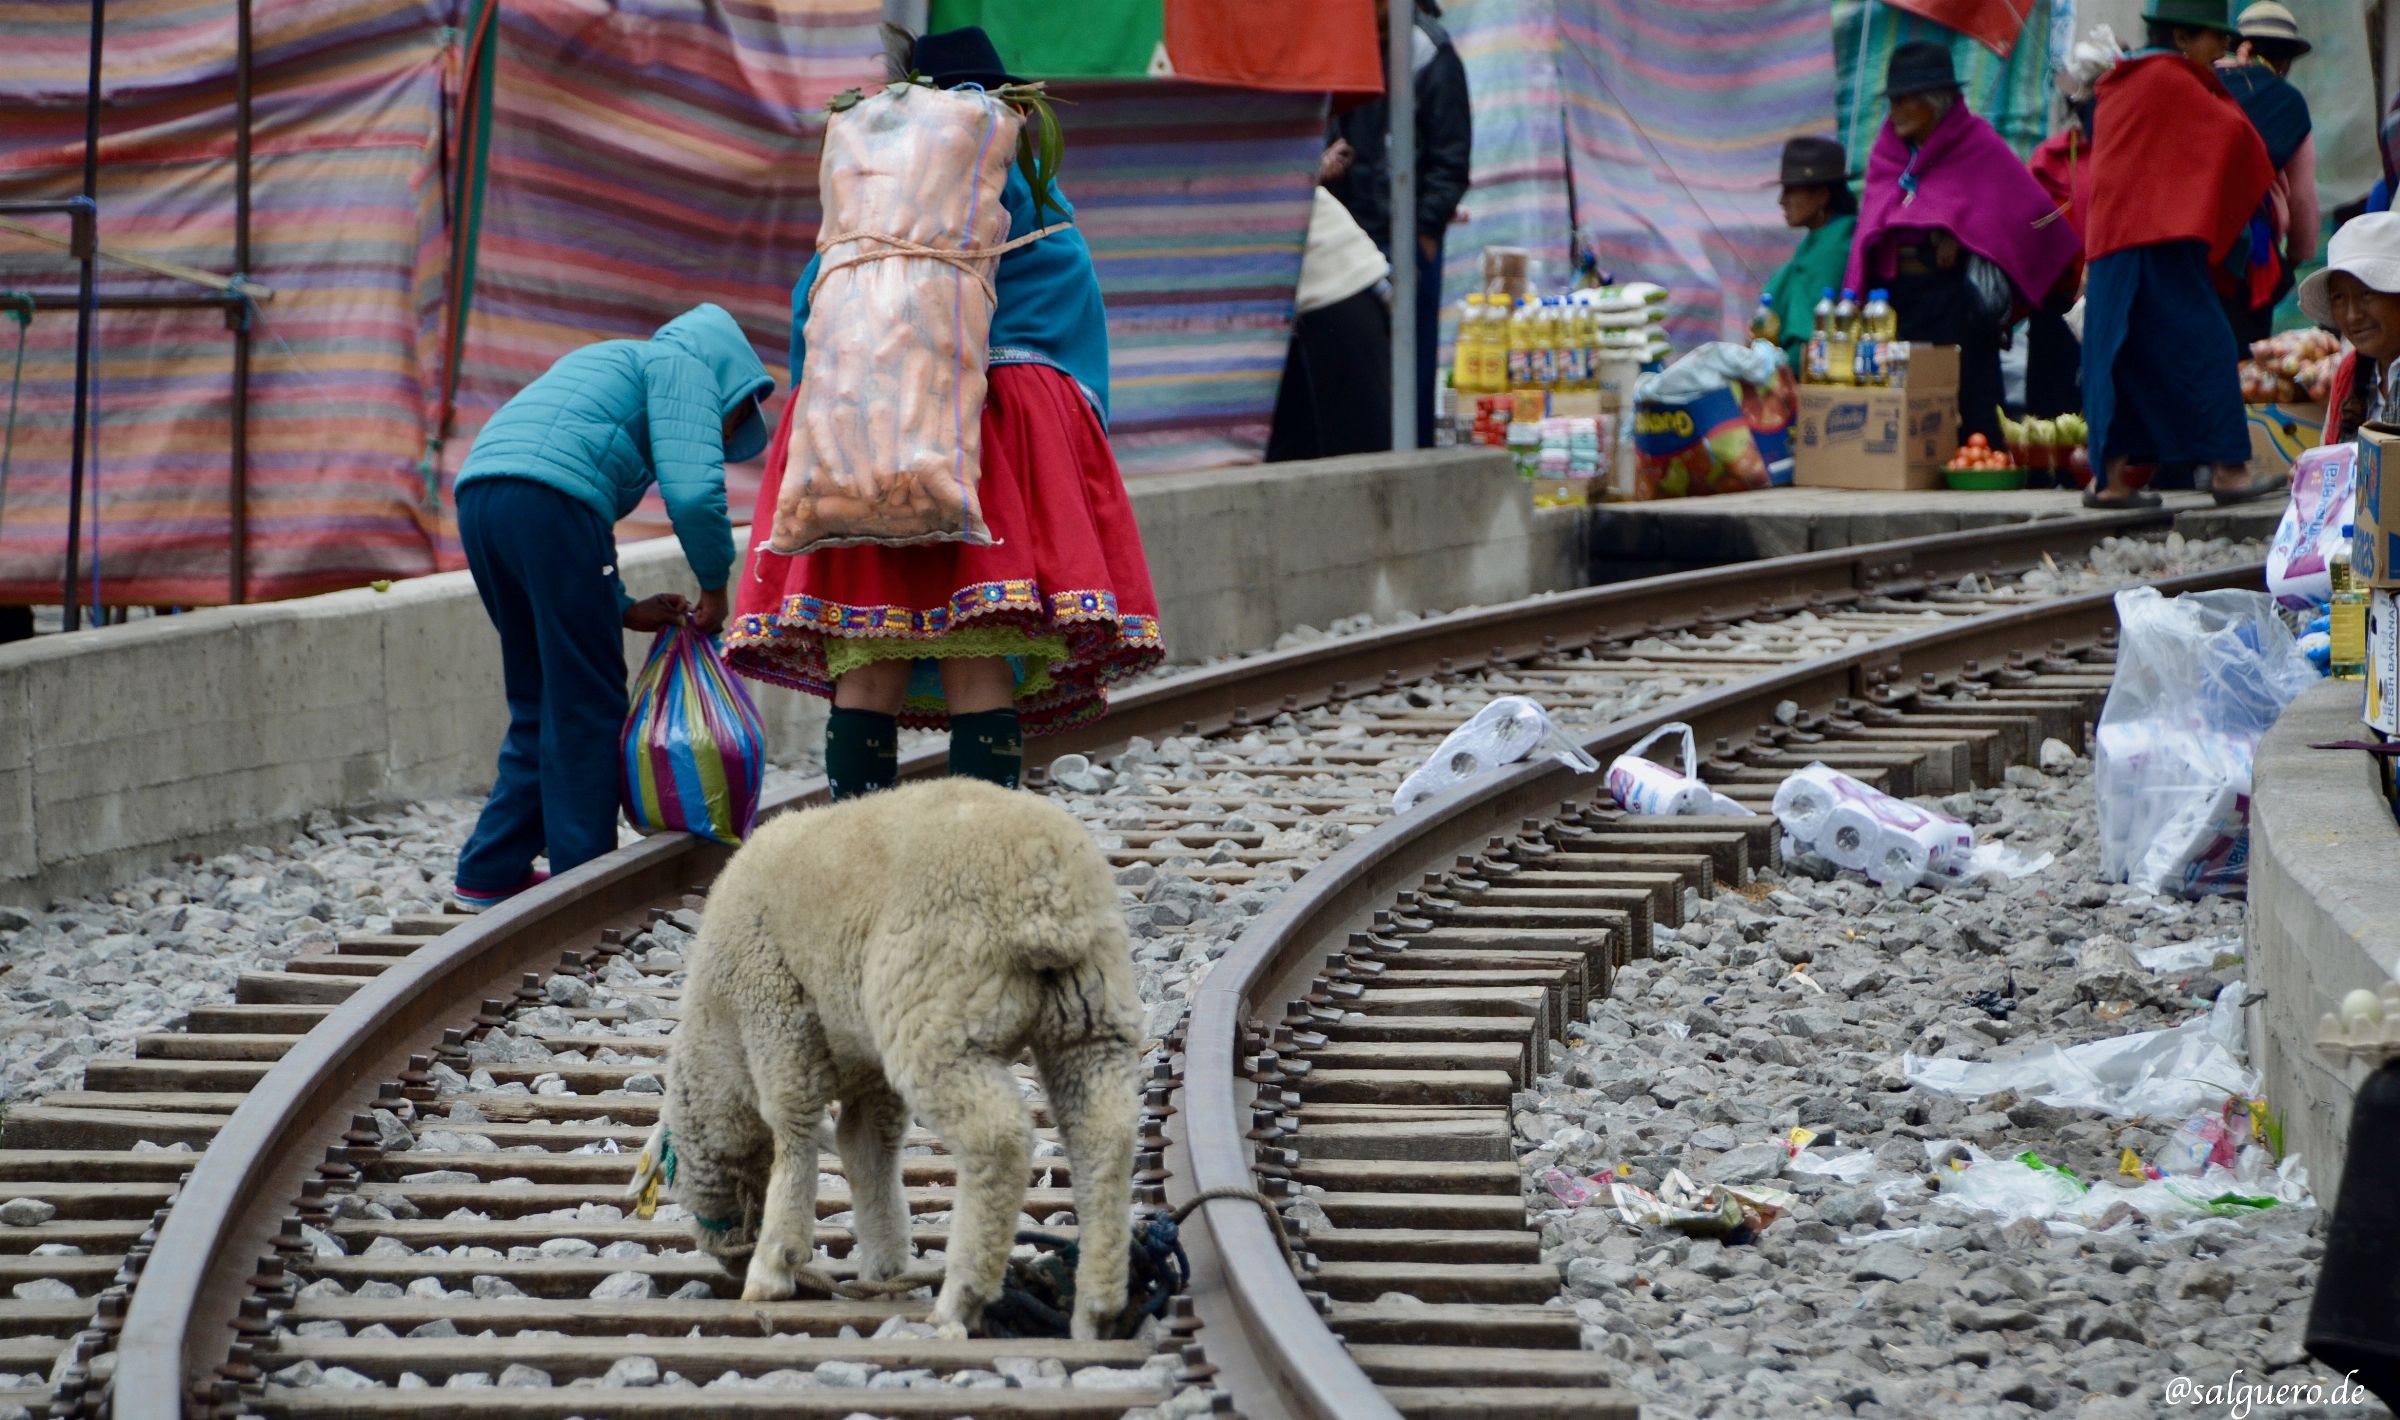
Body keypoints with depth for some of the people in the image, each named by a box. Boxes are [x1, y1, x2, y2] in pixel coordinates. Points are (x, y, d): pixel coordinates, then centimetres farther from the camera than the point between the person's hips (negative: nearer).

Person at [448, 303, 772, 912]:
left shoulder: (621, 364, 37)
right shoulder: (687, 364, 11)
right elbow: (693, 491, -7)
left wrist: (624, 610, 25)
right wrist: (714, 584, 8)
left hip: (478, 497, 9)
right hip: (549, 498, -9)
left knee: (540, 706, 17)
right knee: (588, 707, 1)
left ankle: (491, 874, 18)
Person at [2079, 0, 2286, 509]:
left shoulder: (2118, 84, 20)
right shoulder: (2171, 81, -7)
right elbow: (2232, 134, -5)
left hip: (2110, 238, 9)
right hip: (2158, 240, -9)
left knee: (2125, 361, 7)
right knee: (2203, 348, -9)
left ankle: (2109, 478, 2)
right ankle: (2227, 470, -13)